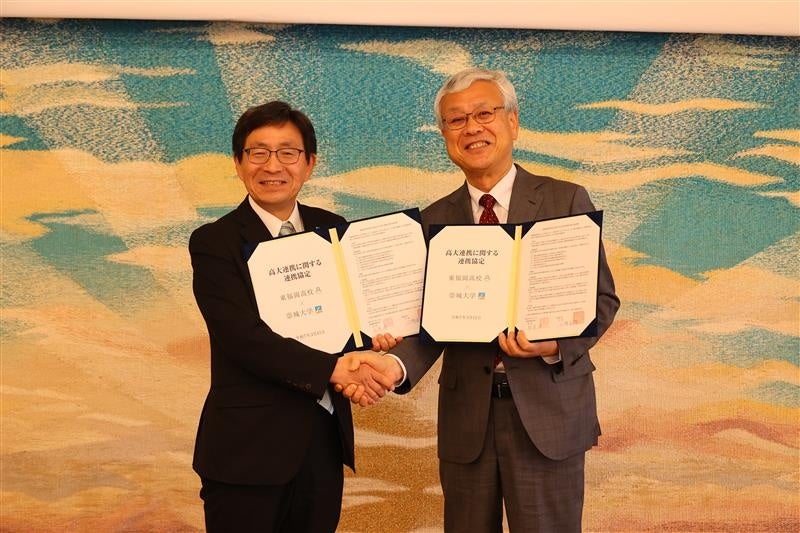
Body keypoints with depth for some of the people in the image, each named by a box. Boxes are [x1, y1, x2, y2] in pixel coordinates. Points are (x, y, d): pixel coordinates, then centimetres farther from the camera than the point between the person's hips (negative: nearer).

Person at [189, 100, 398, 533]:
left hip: (326, 440, 5)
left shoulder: (333, 230, 7)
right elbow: (246, 337, -18)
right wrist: (333, 368, -26)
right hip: (248, 449, -4)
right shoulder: (214, 243, -8)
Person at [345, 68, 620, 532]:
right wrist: (396, 364, -18)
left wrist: (556, 344, -19)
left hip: (548, 410, -2)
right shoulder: (434, 219, 6)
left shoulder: (566, 200, 0)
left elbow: (602, 298, 0)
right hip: (465, 417, 2)